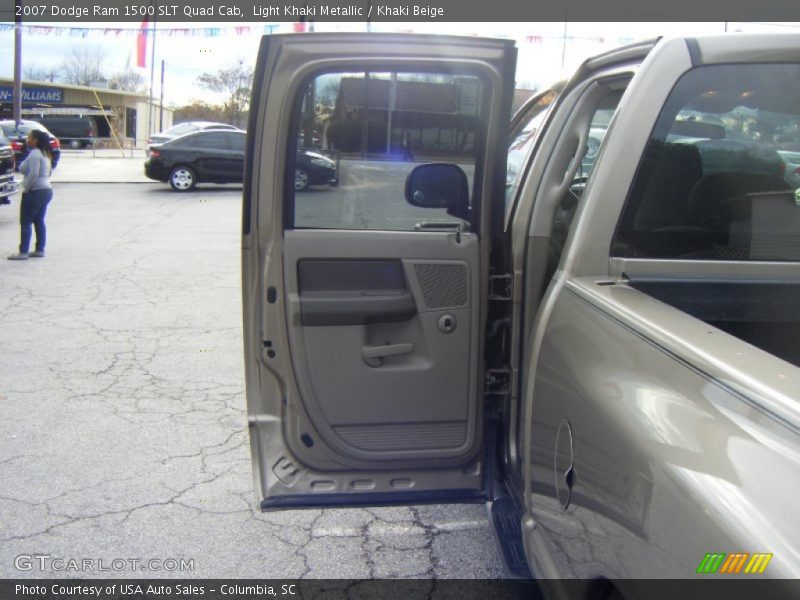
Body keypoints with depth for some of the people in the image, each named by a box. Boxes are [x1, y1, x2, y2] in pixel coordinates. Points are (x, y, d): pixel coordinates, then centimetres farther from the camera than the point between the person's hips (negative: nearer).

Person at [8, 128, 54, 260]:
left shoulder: (34, 154, -16)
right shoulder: (45, 154, 14)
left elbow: (33, 174, -25)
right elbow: (49, 172, 22)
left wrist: (26, 188, -16)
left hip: (35, 192, -10)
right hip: (46, 190, 10)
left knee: (25, 222, -4)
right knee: (39, 221, 13)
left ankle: (23, 252, -4)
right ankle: (40, 250, 15)